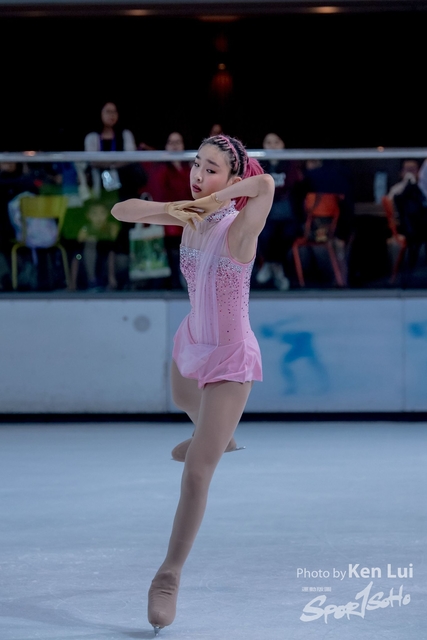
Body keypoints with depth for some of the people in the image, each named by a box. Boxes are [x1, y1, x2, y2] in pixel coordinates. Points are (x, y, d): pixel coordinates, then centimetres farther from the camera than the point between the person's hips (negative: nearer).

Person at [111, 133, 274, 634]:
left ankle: (169, 575, 6)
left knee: (196, 473, -9)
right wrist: (167, 209, -21)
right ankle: (217, 437, 76)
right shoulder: (190, 216, -6)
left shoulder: (239, 227, -25)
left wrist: (214, 199, -33)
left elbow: (265, 184, -47)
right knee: (184, 402, 39)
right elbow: (120, 211, -3)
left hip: (230, 358, -7)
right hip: (191, 344, 7)